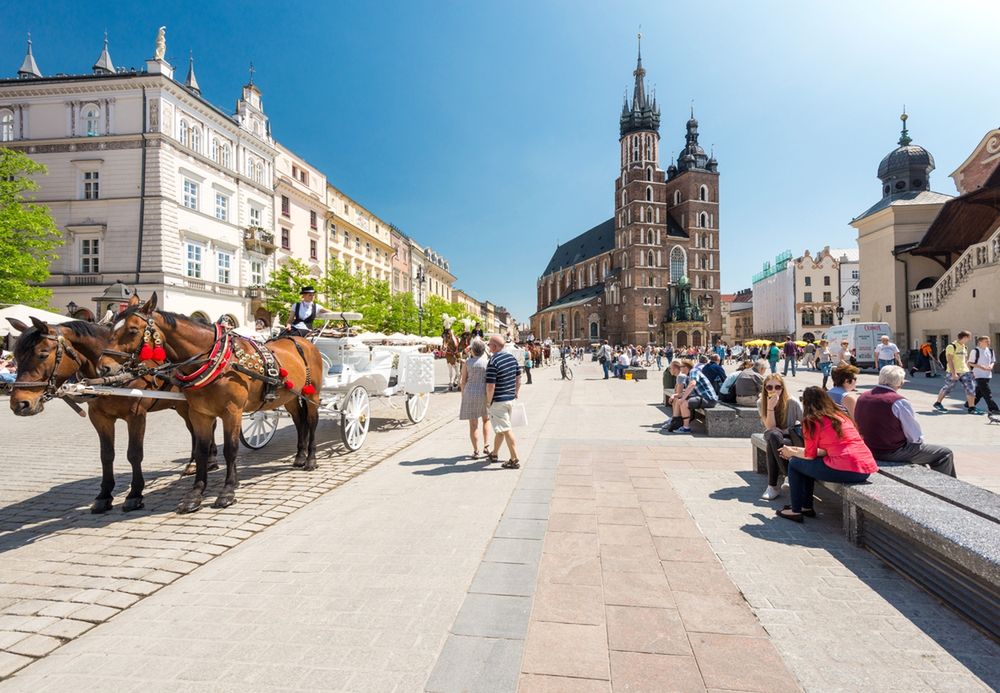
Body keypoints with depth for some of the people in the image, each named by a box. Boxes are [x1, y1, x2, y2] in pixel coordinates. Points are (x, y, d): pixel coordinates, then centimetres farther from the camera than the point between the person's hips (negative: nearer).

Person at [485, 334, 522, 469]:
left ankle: (515, 460, 0)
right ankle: (494, 454, 36)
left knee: (506, 430, -3)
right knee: (500, 428, 21)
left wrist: (488, 401, -10)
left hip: (498, 401, -8)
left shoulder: (493, 362, -21)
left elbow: (491, 386, -23)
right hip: (511, 399, 8)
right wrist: (516, 392, 22)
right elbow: (518, 378, 11)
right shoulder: (512, 357, 4)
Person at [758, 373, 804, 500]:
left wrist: (786, 431, -15)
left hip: (792, 440, -2)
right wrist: (770, 407, -26)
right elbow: (770, 428, -14)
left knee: (772, 442, -33)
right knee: (773, 435, -33)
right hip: (773, 440, 2)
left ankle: (773, 485, -22)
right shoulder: (761, 403, -6)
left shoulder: (792, 402, -13)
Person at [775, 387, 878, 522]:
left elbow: (809, 455, 1)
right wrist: (798, 450, 30)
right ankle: (807, 507, 33)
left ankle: (796, 511, 16)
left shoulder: (812, 421, -4)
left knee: (794, 463, 11)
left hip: (846, 470, -8)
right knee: (805, 462, 25)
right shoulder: (840, 416, 19)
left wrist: (792, 453, 21)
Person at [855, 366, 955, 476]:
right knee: (945, 454, 8)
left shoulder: (862, 397, 1)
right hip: (893, 453, -8)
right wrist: (919, 441, 9)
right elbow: (916, 437, -13)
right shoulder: (899, 402, -19)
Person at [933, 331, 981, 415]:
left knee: (971, 388, -3)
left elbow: (966, 360, 21)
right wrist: (954, 373, -22)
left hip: (964, 372, 7)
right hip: (954, 372, -7)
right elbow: (949, 360, -18)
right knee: (946, 388, 5)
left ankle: (971, 408, 2)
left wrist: (969, 371, 19)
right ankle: (937, 403, 22)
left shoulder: (964, 347, 13)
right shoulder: (952, 346, -13)